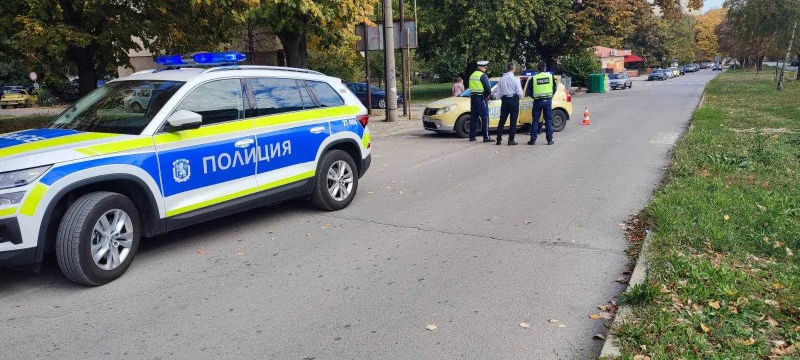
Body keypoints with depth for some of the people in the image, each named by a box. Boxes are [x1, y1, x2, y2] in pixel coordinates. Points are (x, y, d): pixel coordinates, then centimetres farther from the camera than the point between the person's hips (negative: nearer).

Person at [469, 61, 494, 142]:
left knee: (474, 117, 11)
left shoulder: (472, 75, 14)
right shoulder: (483, 75, -10)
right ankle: (486, 137, -7)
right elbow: (488, 88, -16)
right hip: (481, 98, -8)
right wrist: (488, 94, 4)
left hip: (473, 98, 8)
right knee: (485, 118, -5)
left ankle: (472, 136, 13)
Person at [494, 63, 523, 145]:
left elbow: (498, 92, 4)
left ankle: (499, 139, 10)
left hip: (504, 100, 4)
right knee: (513, 121, 1)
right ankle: (511, 140, 0)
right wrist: (519, 98, 8)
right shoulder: (515, 79, -11)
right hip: (514, 100, -4)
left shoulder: (502, 78, 2)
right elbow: (519, 92, -11)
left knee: (502, 121, 10)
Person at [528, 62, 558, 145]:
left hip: (537, 101, -1)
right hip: (548, 101, 1)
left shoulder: (534, 78, -2)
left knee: (535, 120, 6)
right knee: (548, 120, 7)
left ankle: (533, 139, 4)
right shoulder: (550, 76, 1)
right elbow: (555, 88, 7)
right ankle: (550, 140, 6)